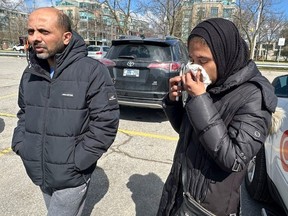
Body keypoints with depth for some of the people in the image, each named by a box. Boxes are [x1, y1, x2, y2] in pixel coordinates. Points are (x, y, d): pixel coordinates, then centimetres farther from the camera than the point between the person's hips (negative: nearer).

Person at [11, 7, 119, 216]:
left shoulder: (92, 71, -17)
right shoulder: (30, 74, 4)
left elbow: (106, 121, -18)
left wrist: (77, 161, -18)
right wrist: (20, 143, 1)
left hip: (72, 177, -6)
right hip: (40, 174, 6)